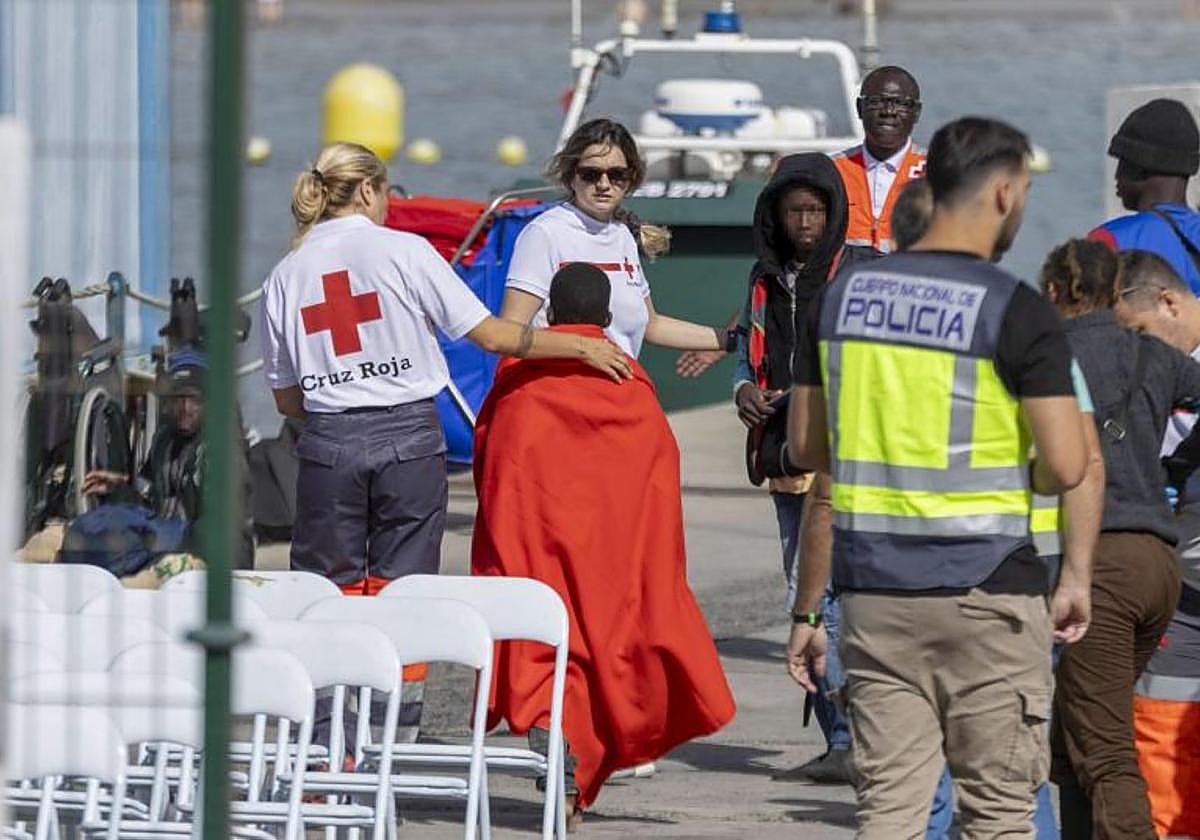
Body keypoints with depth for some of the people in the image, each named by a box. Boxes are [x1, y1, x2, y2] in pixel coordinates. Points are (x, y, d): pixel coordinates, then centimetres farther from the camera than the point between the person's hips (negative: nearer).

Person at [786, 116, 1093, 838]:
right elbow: (1067, 466, -14)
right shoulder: (1017, 312, -11)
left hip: (873, 588, 5)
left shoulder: (843, 295, 6)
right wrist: (1016, 478, 7)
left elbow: (805, 447, 13)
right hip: (987, 589, -5)